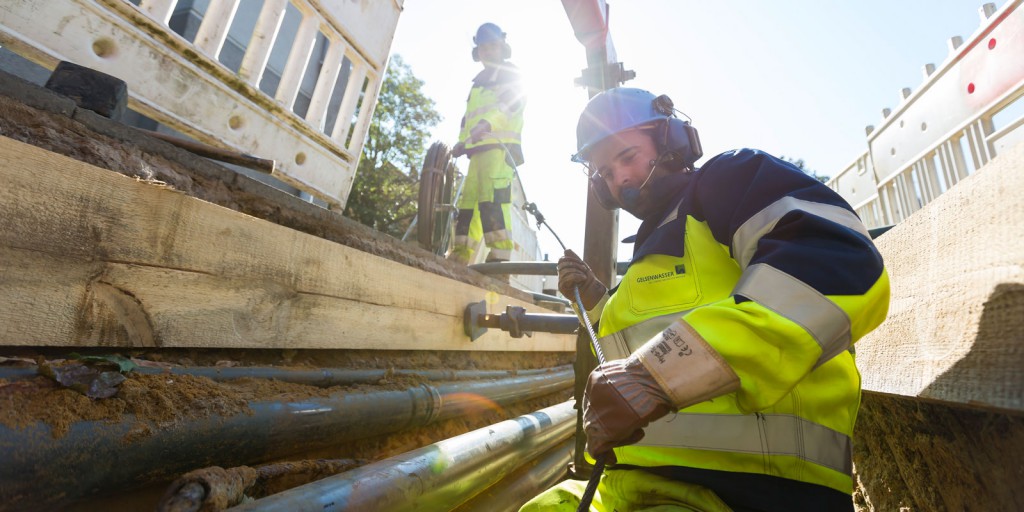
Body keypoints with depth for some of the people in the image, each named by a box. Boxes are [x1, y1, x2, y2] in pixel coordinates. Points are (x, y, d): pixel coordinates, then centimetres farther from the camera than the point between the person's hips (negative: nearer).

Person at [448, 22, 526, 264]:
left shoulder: (510, 74, 10)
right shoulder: (479, 82, 33)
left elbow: (510, 103, -10)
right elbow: (469, 117, 32)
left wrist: (487, 123, -27)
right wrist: (461, 142, 14)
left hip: (499, 144, -8)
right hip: (479, 147, 8)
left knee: (493, 197, -24)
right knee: (468, 200, 2)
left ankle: (500, 255, -28)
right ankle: (459, 256, 4)